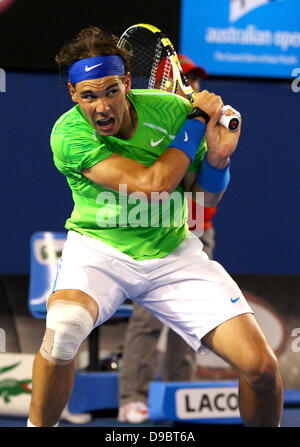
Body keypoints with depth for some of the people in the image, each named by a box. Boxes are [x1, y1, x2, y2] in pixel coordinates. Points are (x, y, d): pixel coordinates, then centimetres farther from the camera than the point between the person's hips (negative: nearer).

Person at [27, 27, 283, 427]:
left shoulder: (170, 109, -9)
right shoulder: (68, 135, -19)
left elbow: (207, 196, 4)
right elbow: (151, 185, -26)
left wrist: (217, 158, -18)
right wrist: (199, 119, -17)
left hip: (171, 252, 3)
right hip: (99, 249, -2)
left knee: (261, 366, -13)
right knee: (63, 327, -36)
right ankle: (40, 426, -11)